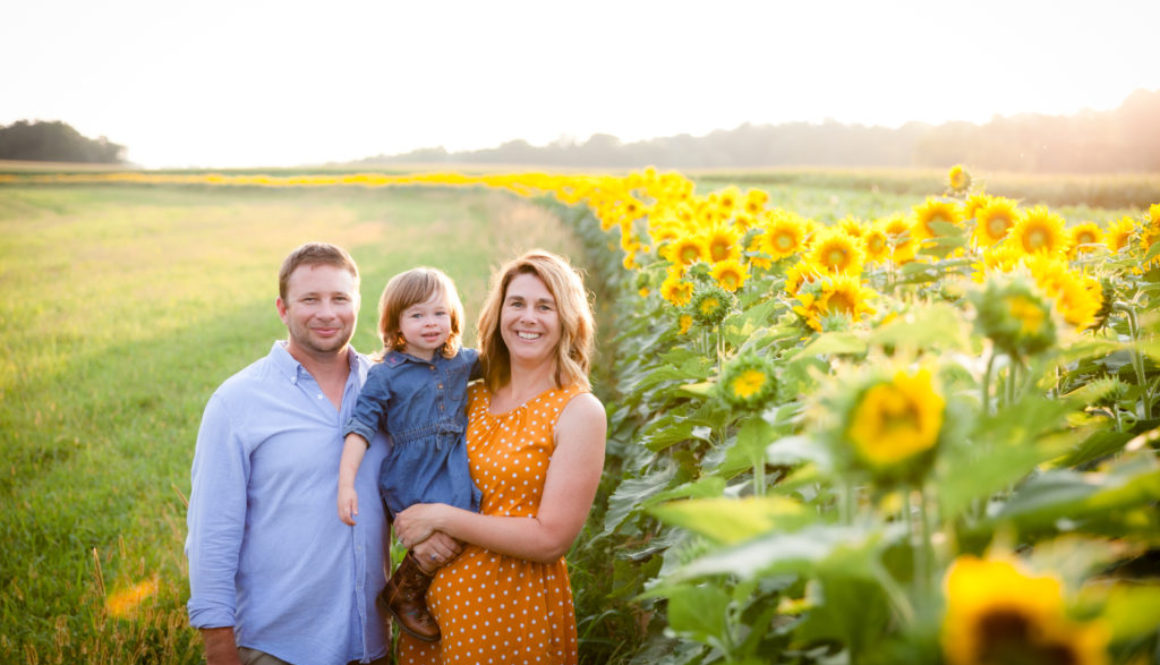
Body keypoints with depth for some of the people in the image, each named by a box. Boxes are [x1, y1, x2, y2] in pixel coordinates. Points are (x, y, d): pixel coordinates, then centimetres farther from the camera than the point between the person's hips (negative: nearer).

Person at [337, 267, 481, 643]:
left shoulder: (461, 362, 10)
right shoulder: (385, 375, -3)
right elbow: (361, 427, -7)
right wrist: (346, 483, -15)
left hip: (456, 471, 5)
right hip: (411, 476, -5)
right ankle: (402, 593, 10)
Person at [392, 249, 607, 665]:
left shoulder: (579, 412, -10)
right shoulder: (472, 398, 5)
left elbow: (551, 539, -17)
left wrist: (441, 517, -15)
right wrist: (424, 537, -5)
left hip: (518, 607, -5)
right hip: (439, 596, 5)